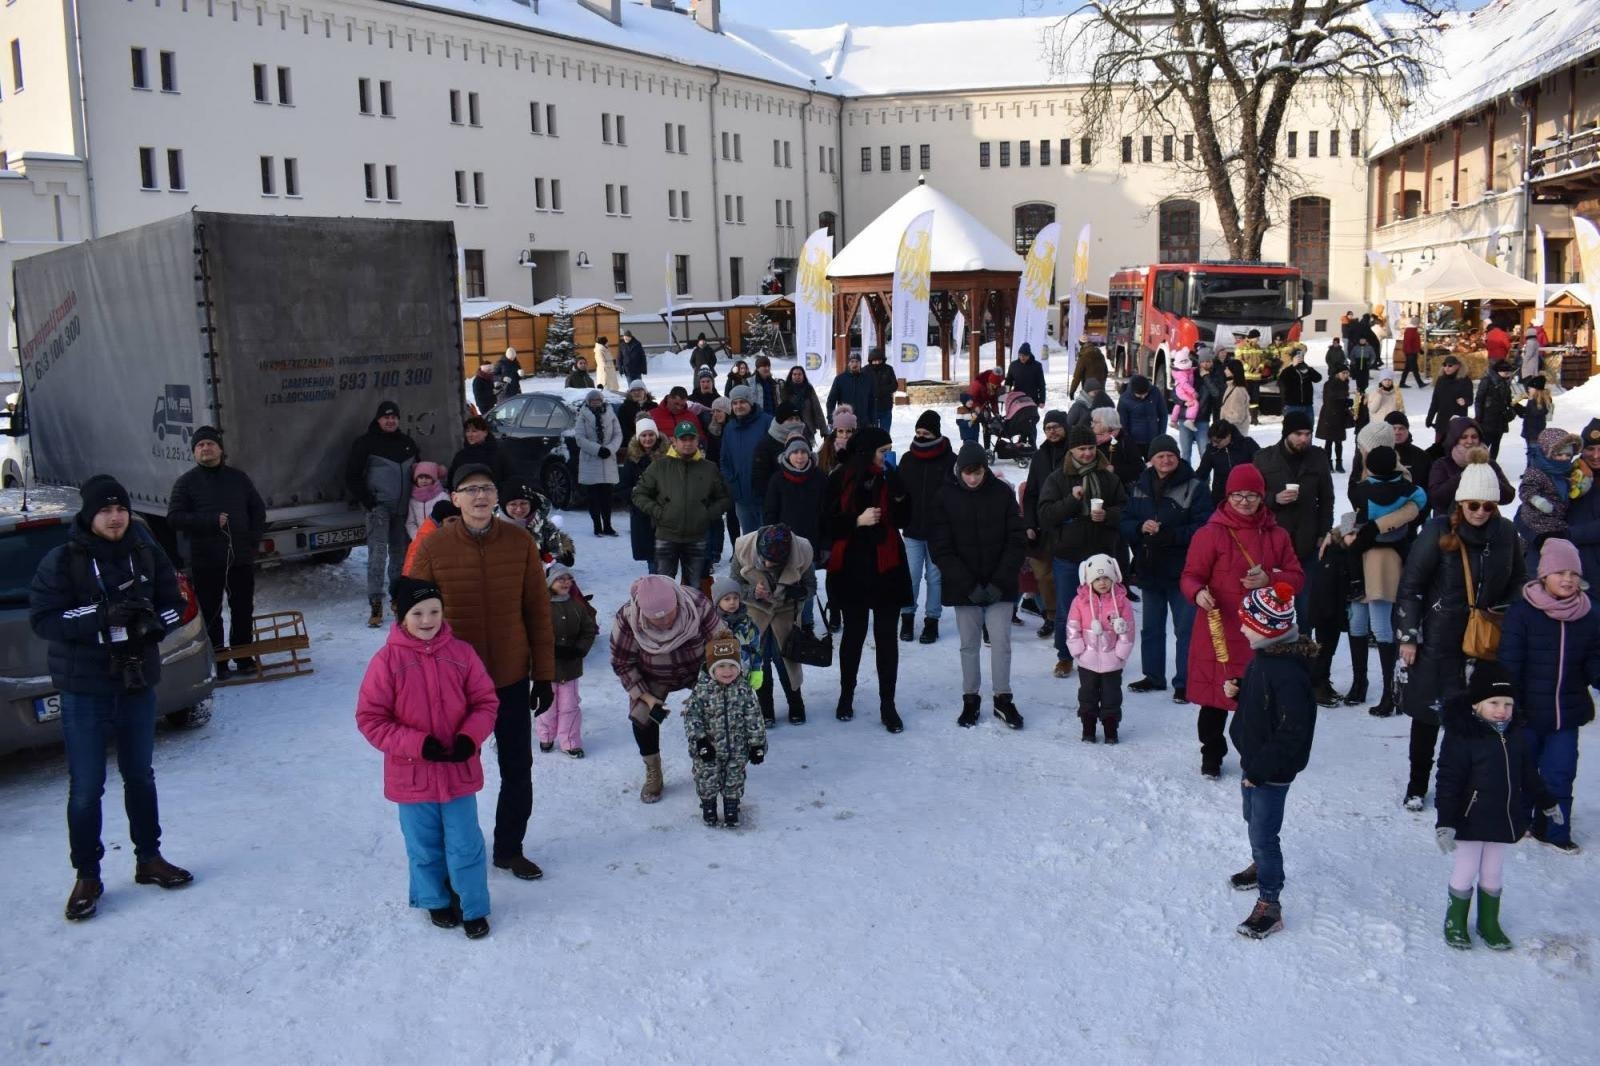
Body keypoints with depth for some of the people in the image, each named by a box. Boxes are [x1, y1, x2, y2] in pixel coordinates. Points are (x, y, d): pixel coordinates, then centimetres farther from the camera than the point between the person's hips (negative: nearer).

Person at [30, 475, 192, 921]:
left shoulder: (146, 553, -2)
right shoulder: (62, 560, -11)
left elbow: (172, 601, 7)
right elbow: (42, 617, -15)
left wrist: (153, 624, -14)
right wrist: (102, 616, -26)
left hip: (137, 683, 4)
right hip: (83, 689, -4)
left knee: (140, 776, 18)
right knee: (86, 787, 1)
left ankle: (149, 859, 33)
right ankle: (87, 876, 17)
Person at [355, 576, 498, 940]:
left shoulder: (461, 653, -6)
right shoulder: (387, 660, -12)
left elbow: (485, 702, 2)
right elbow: (370, 719, -9)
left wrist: (470, 736, -16)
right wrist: (418, 744, -18)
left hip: (459, 770, 1)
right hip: (412, 775, -1)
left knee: (465, 845, 9)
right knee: (425, 847, 16)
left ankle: (473, 907, 27)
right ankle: (436, 900, 39)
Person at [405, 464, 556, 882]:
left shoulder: (520, 542, -7)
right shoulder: (433, 548, -11)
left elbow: (538, 611, 0)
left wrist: (544, 674, 1)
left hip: (513, 680, 2)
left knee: (518, 770, 14)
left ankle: (509, 848, 34)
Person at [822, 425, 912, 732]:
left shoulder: (889, 478, 3)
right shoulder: (841, 480, -5)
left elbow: (904, 518, 2)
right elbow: (828, 524, -4)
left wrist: (897, 489, -13)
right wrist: (858, 520, -18)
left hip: (887, 567, 2)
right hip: (852, 569, -2)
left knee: (886, 637, 4)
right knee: (853, 634, 11)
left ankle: (887, 704, 11)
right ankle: (846, 695, 29)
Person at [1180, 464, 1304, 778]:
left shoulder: (1277, 536, 8)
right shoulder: (1210, 534, -4)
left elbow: (1297, 578, 9)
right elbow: (1191, 575, -5)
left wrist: (1269, 581, -11)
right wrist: (1198, 593, -27)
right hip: (1219, 631, -3)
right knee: (1215, 699, 3)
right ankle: (1212, 756, 22)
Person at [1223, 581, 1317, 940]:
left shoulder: (1289, 671, -29)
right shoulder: (1263, 655, 0)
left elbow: (1292, 733, -28)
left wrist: (1260, 768, -23)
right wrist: (1237, 691, -3)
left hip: (1272, 770, -10)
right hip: (1252, 760, 10)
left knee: (1264, 833, -2)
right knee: (1253, 820, 27)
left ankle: (1269, 904, 9)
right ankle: (1262, 866, 50)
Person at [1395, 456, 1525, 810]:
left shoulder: (1505, 533, 0)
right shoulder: (1439, 530, -11)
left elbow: (1517, 583, 15)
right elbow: (1410, 585, -7)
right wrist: (1408, 636, -8)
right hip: (1439, 638, -3)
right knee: (1428, 712, 5)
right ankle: (1417, 785, 20)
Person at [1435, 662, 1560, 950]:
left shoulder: (1517, 734, 0)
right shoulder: (1462, 736, -20)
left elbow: (1529, 774, 16)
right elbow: (1448, 780, -21)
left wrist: (1547, 803, 24)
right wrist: (1445, 822, -24)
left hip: (1504, 818, 5)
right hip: (1470, 819, -5)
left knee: (1493, 874, 17)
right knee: (1465, 872, 8)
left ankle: (1489, 923, 34)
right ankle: (1455, 921, 27)